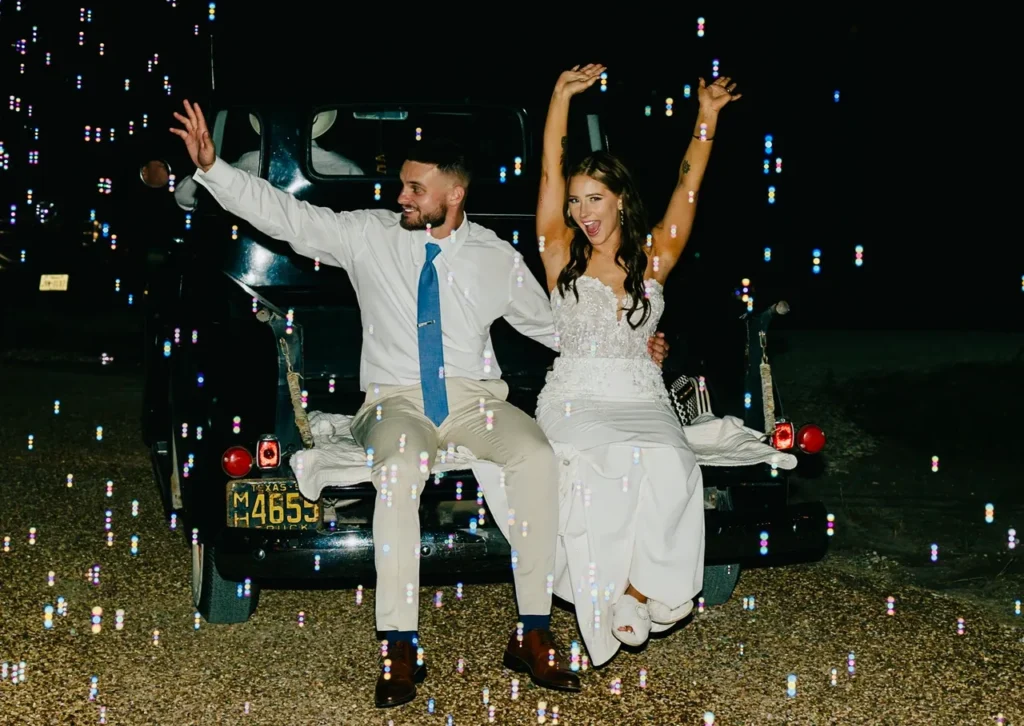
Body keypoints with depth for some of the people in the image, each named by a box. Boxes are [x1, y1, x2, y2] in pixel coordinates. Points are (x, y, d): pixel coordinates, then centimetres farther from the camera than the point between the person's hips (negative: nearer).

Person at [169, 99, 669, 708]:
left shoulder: (497, 258, 7)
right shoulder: (367, 235, 4)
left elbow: (552, 323, 18)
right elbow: (282, 213, 0)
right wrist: (211, 166, -9)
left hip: (475, 398, 1)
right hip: (396, 402, -1)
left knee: (538, 458, -29)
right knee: (400, 470, -36)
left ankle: (533, 634, -21)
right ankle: (400, 648, -30)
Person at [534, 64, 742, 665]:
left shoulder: (654, 259, 11)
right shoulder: (563, 258, 7)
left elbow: (688, 187, 6)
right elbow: (550, 172, 1)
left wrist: (708, 116, 0)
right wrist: (563, 96, -3)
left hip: (644, 398, 2)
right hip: (576, 397, -2)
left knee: (671, 467, -31)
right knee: (611, 464, -33)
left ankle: (639, 588, -17)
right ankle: (614, 598, -21)